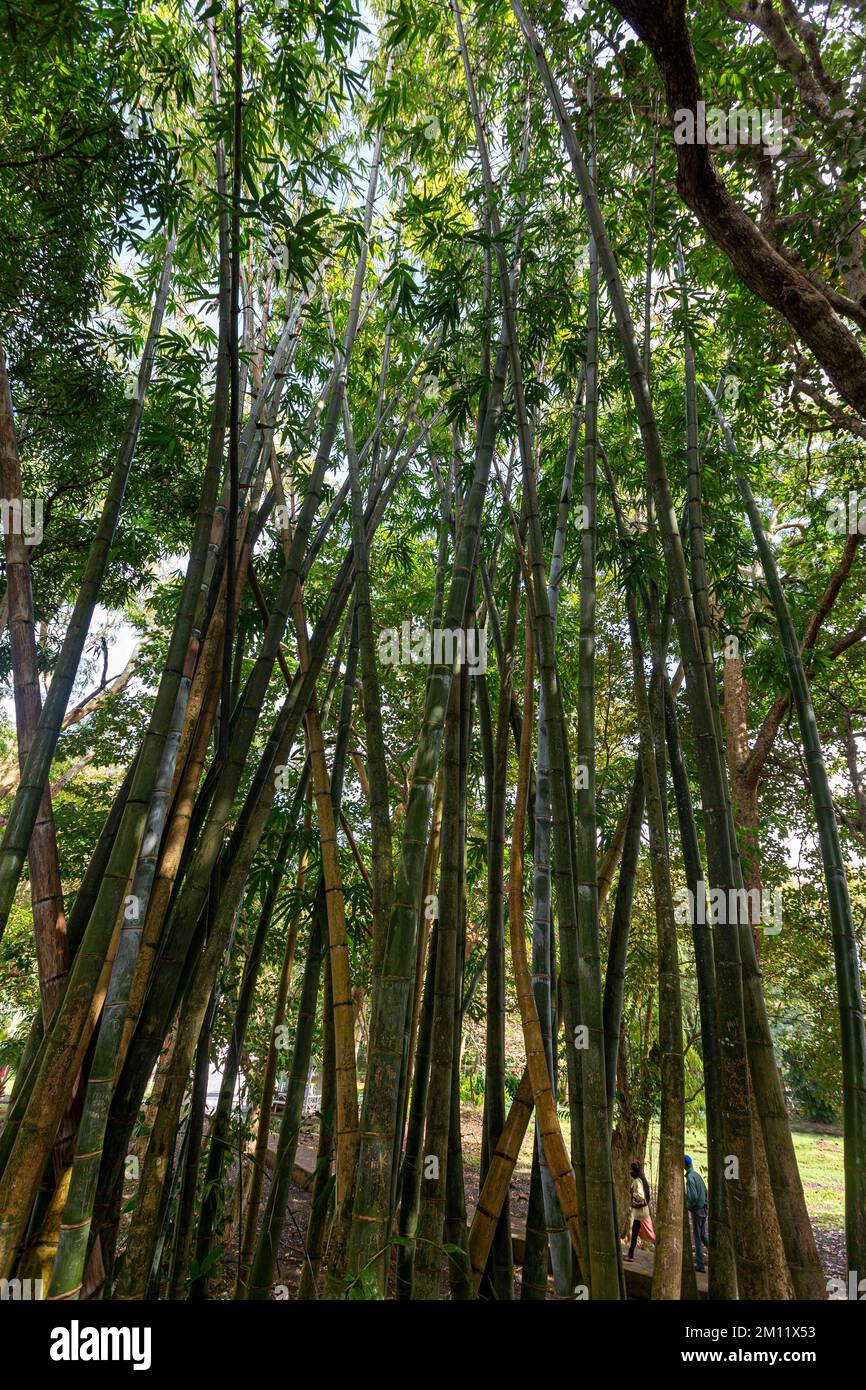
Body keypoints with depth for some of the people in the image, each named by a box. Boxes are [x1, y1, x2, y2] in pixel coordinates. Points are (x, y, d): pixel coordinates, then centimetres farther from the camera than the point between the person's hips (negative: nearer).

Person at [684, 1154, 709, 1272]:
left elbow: (693, 1197, -23)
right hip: (704, 1209, 8)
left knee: (698, 1238, 2)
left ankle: (700, 1265, 8)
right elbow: (705, 1192, 13)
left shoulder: (690, 1177, -19)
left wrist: (687, 1207, -8)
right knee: (703, 1236, 19)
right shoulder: (697, 1175, 7)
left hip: (696, 1210, -8)